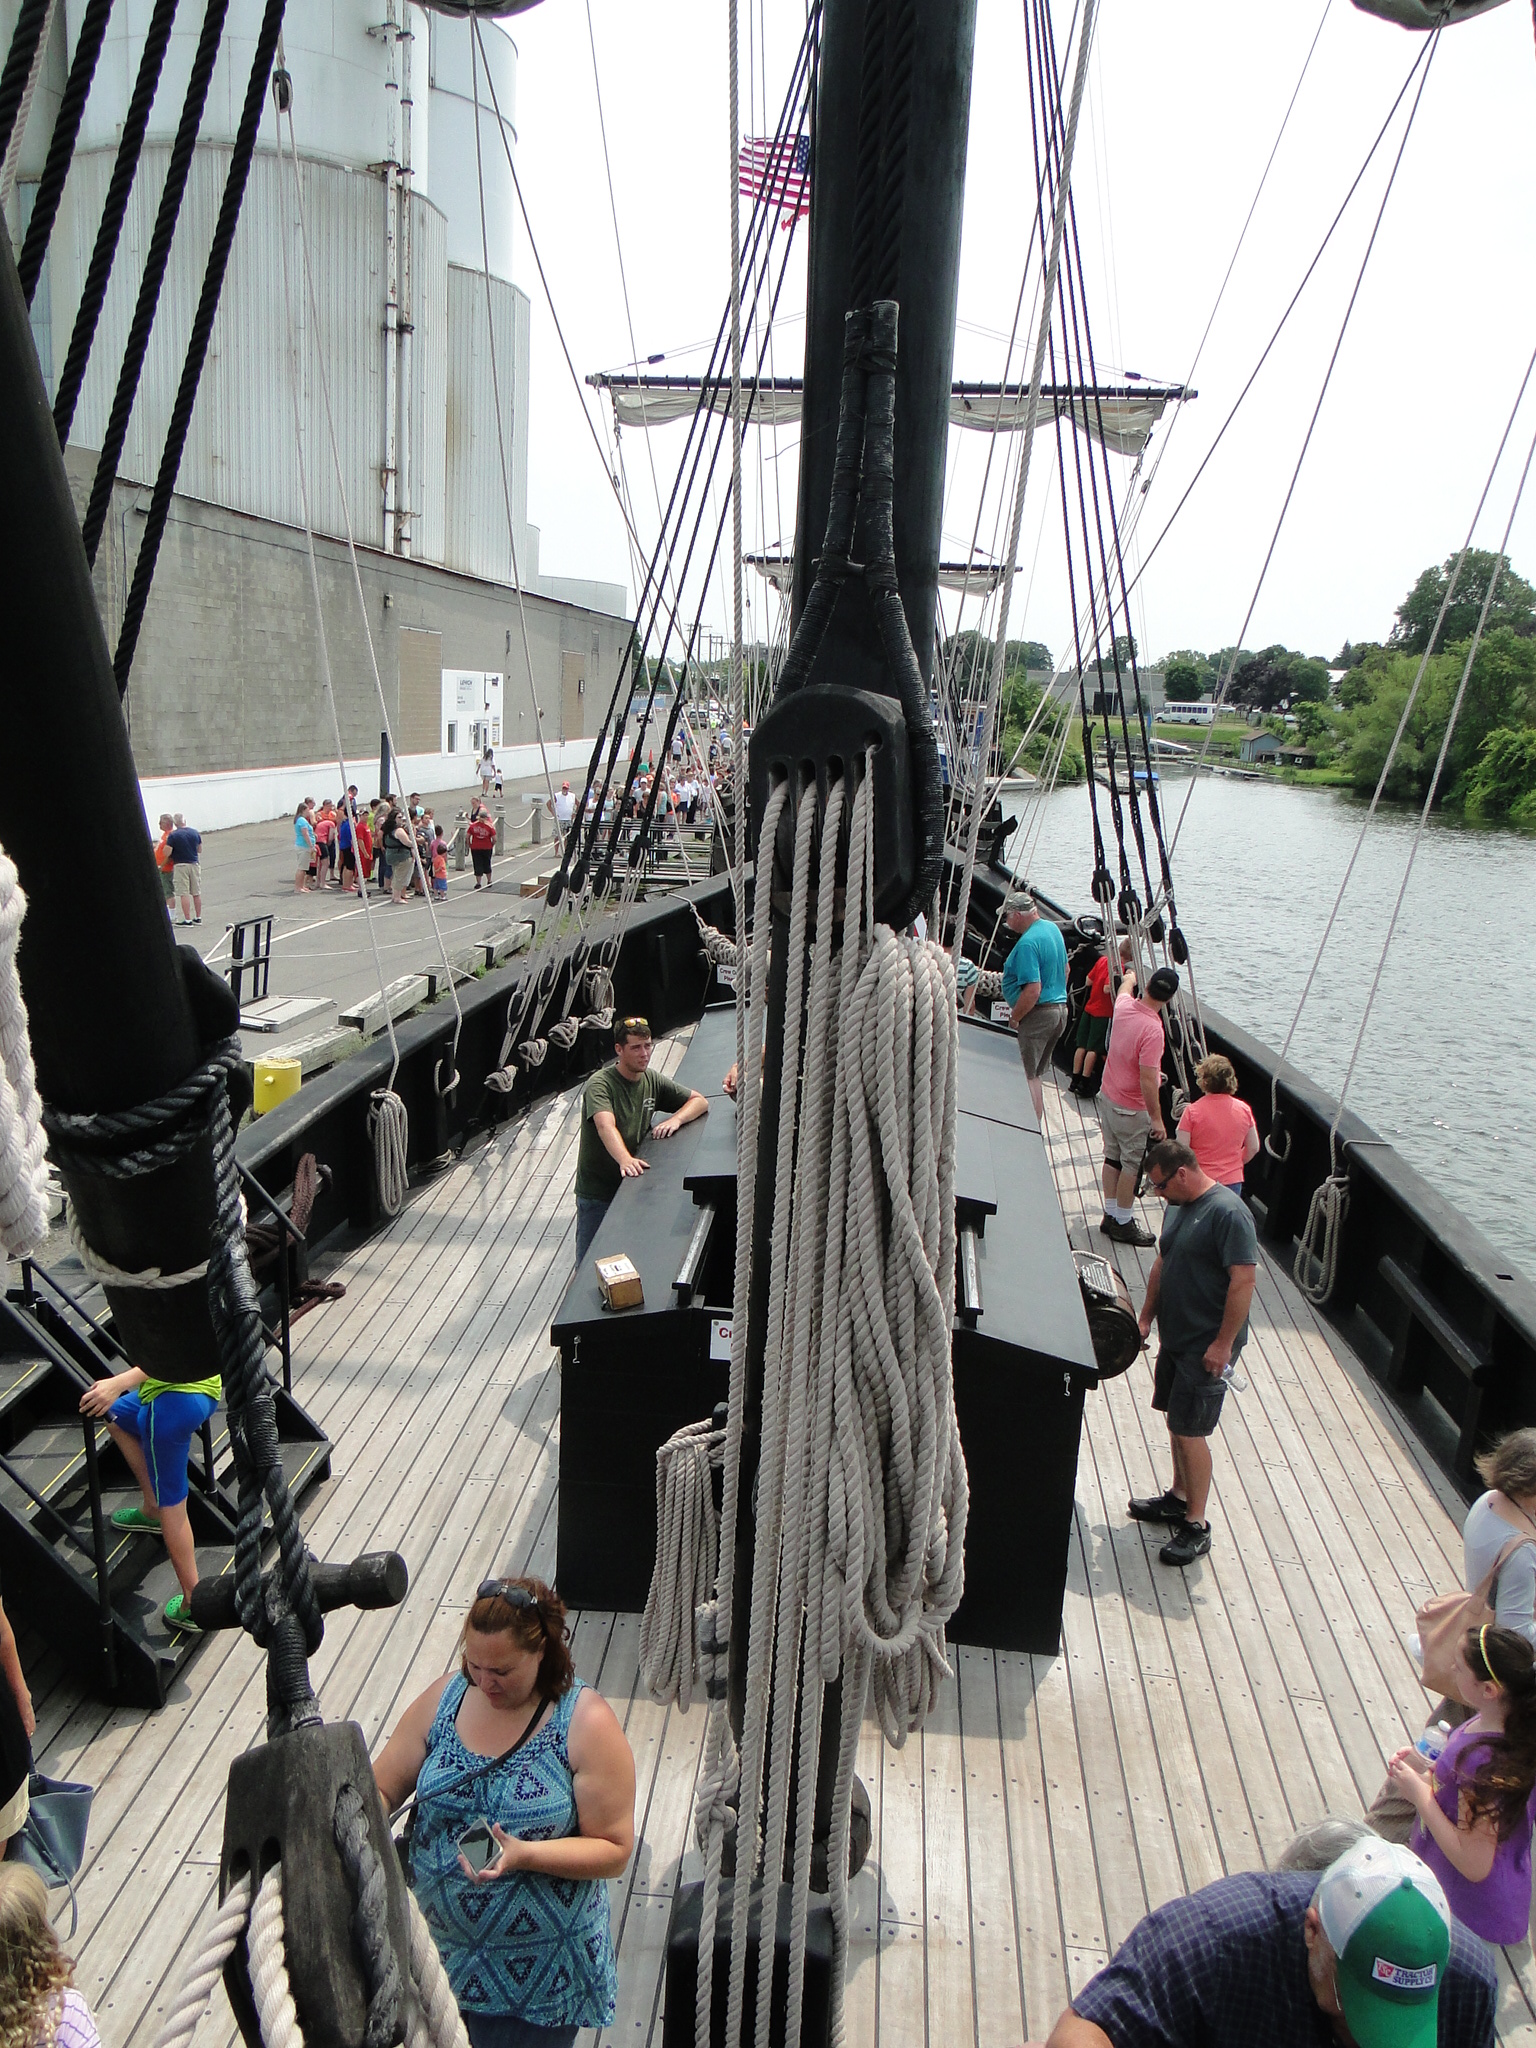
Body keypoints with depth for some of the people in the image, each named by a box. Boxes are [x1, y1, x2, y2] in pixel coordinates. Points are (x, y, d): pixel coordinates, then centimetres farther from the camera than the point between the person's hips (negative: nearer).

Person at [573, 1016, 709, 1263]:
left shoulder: (653, 1081, 4)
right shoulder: (599, 1084, -17)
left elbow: (700, 1101, 9)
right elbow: (606, 1126, -35)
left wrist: (676, 1120, -11)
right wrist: (625, 1160, -53)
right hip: (597, 1193, -5)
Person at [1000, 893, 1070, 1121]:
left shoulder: (1028, 943, -21)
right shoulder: (1053, 928, 9)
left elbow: (1033, 991, -27)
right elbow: (1065, 969, 22)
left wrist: (1013, 1018, -16)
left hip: (1038, 1014, -10)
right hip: (1059, 1009, 10)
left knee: (1025, 1076, -4)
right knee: (1035, 1074, 17)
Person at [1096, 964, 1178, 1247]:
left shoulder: (1124, 1006, -7)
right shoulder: (1152, 1030, -28)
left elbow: (1124, 988, 21)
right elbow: (1147, 1081, -29)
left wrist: (1129, 978, 44)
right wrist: (1157, 1119, -20)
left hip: (1107, 1096, 8)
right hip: (1132, 1109, -8)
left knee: (1113, 1156, 18)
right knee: (1132, 1165, 6)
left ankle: (1110, 1215, 29)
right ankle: (1123, 1223, 15)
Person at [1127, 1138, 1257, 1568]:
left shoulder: (1227, 1213, -21)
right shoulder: (1178, 1207, 7)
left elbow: (1244, 1280, -23)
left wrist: (1223, 1343, -22)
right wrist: (1146, 1317, 17)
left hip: (1207, 1346, -9)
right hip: (1175, 1337, 9)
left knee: (1190, 1431, -4)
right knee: (1175, 1420, 18)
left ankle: (1196, 1526, 9)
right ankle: (1180, 1497, 35)